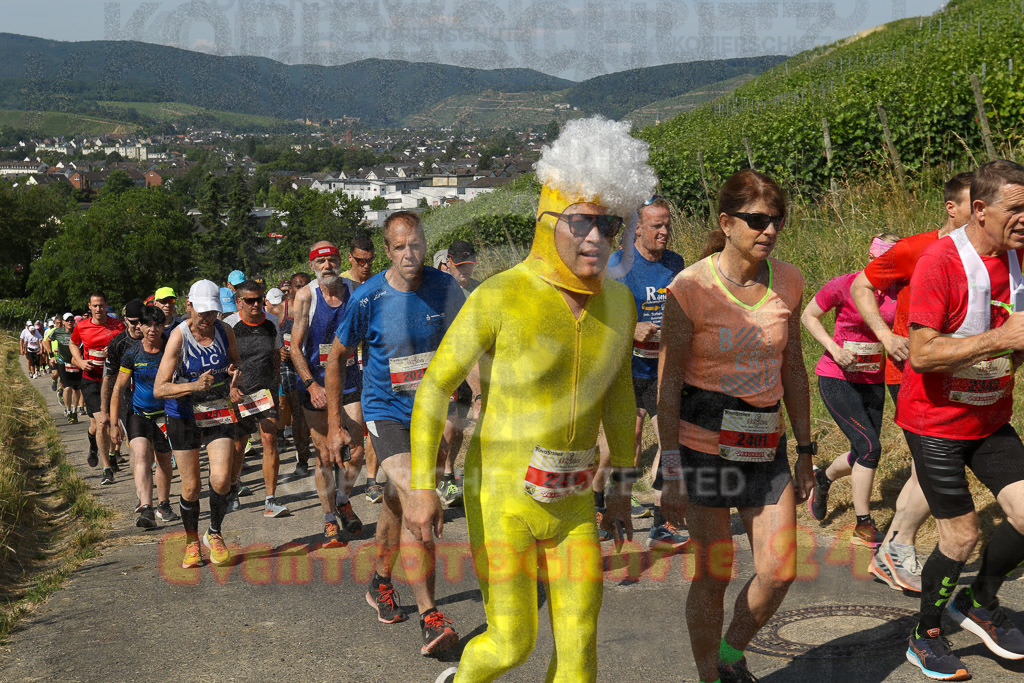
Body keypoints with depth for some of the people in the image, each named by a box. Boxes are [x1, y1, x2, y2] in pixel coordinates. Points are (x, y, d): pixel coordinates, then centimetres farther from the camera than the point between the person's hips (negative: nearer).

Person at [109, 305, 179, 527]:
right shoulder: (131, 354, -8)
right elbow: (118, 389, -3)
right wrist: (114, 423, -5)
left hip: (165, 413, 1)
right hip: (138, 414, -1)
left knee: (164, 460, 11)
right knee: (141, 454, -21)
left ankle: (163, 505, 32)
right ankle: (146, 510, -30)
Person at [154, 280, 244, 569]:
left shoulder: (225, 331, -6)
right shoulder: (179, 337, -17)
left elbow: (236, 361, 16)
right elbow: (159, 389, -19)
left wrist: (235, 374, -8)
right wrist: (194, 386, -35)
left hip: (218, 411, 2)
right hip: (184, 415, -2)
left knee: (221, 479, -11)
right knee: (190, 485, 3)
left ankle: (214, 534, 14)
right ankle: (192, 541, 26)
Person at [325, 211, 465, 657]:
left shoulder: (443, 288, -7)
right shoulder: (369, 298, -15)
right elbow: (336, 357, -3)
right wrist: (335, 424, -2)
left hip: (427, 409, 4)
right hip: (385, 409, -4)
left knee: (397, 500, 20)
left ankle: (380, 583, 43)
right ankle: (430, 616, -19)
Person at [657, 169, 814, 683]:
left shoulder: (787, 282, 3)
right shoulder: (691, 287, -13)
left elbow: (793, 371, 11)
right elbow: (667, 385, -11)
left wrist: (805, 451, 12)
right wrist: (671, 471, -13)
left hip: (765, 445, 5)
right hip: (705, 442, -5)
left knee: (779, 572, 4)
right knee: (714, 577, 4)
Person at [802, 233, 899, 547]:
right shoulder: (844, 286, -15)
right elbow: (808, 316, -3)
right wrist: (833, 347, -16)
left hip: (873, 381, 5)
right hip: (837, 378, -5)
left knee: (863, 454, 11)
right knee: (869, 447, -13)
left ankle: (823, 477, 45)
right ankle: (863, 526, 2)